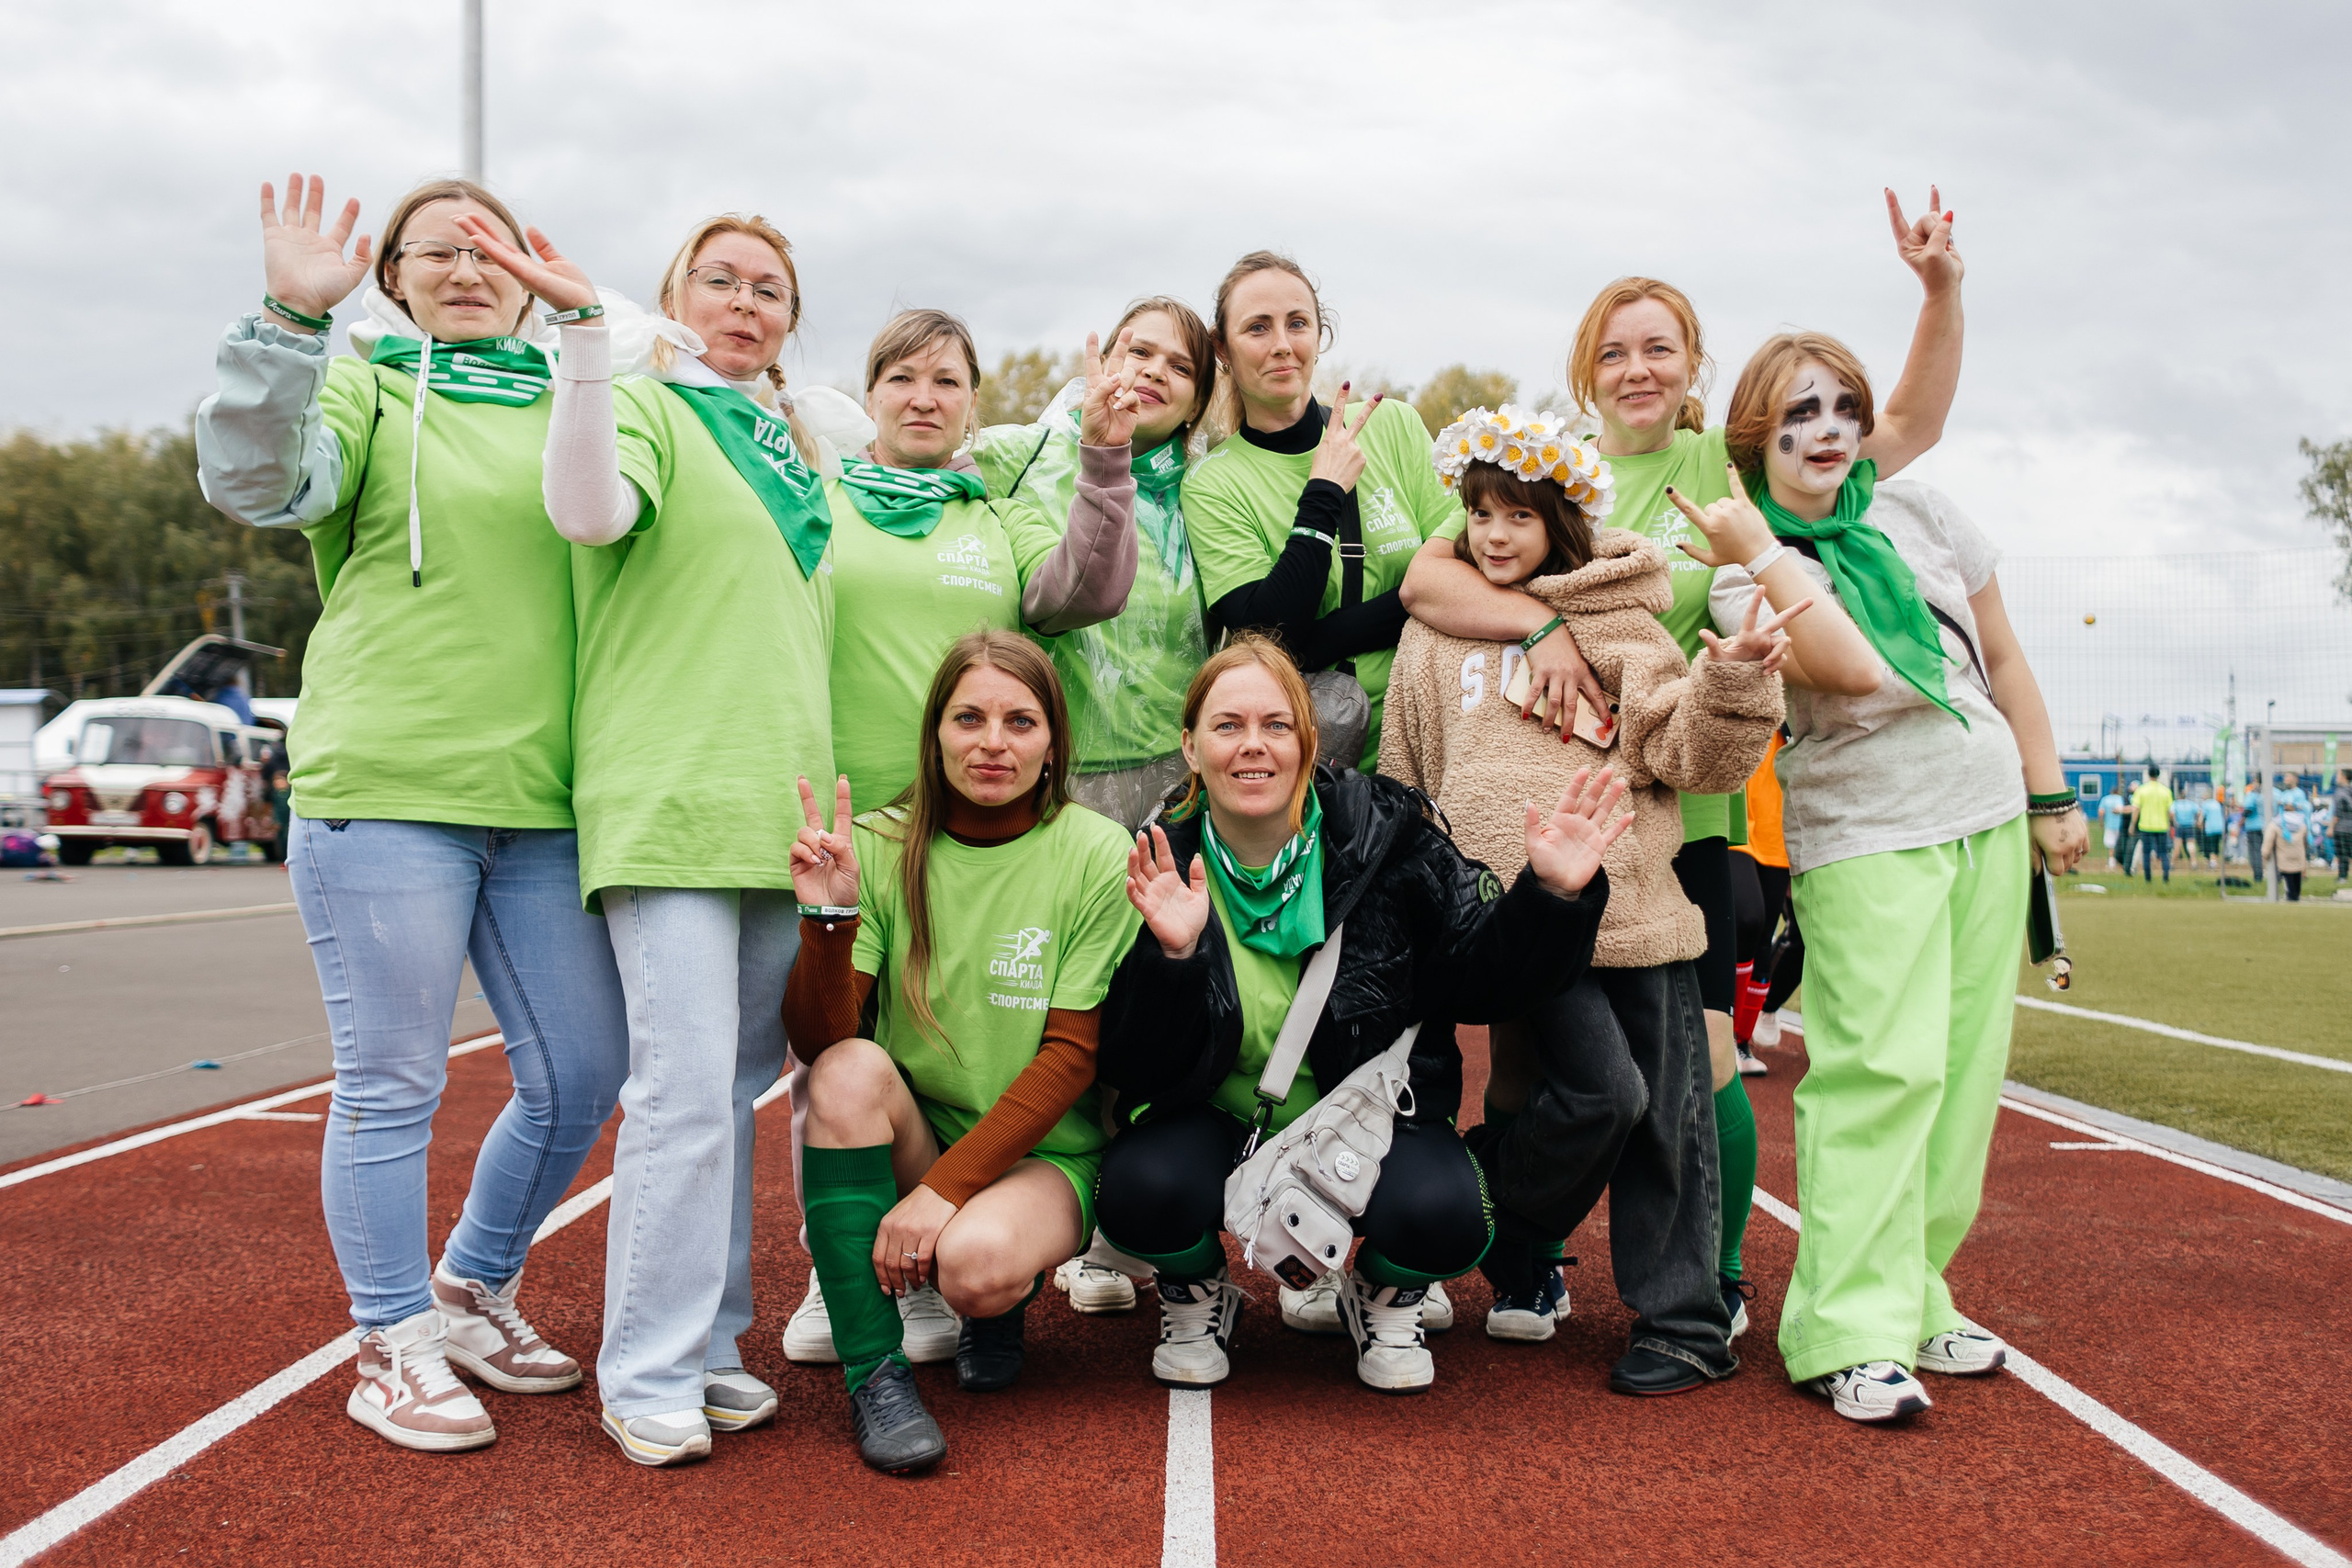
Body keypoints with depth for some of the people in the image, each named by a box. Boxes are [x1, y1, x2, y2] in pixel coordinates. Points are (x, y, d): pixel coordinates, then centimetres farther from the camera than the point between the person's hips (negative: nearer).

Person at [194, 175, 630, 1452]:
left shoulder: (566, 407, 17)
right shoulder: (361, 384, 5)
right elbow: (256, 481, -14)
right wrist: (290, 319, -26)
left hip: (544, 799, 5)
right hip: (386, 785, -5)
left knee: (579, 1078, 9)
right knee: (392, 1087, 1)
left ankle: (472, 1288, 30)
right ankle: (396, 1346, 16)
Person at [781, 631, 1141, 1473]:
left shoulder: (1099, 858, -9)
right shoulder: (882, 847, -3)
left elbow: (1071, 1057, -11)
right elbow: (818, 1041, -9)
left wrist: (947, 1189, -19)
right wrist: (829, 916, -27)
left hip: (1043, 1155, -2)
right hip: (912, 1143, 2)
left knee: (976, 1262, -33)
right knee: (850, 1068, -28)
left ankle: (1000, 1299, 8)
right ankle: (874, 1371, -20)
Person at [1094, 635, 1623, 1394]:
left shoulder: (1384, 833, -9)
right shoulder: (1158, 869, -11)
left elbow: (1484, 972, -7)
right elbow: (1130, 1068, -15)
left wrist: (1553, 896, -25)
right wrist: (1170, 955, -33)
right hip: (1217, 1122, 0)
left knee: (1441, 1216, -30)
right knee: (1143, 1190, -31)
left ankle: (1383, 1297, 10)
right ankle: (1196, 1297, 8)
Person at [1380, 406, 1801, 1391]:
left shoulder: (1622, 625, 8)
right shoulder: (1435, 632, 14)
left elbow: (1688, 756, 0)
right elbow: (1403, 783, 20)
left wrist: (1732, 684, -18)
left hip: (1633, 899, 0)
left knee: (1667, 1114, 2)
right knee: (1597, 1090, -15)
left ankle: (1686, 1320, 14)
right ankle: (1516, 1245, 11)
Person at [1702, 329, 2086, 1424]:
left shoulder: (1919, 515, 7)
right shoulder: (1746, 572, -6)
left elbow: (2004, 660, 14)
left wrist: (2050, 799, 12)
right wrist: (1764, 555, -25)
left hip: (1989, 813, 5)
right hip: (1864, 835, -5)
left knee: (1965, 1068, 6)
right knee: (1884, 1068, -14)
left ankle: (1913, 1297, 17)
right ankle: (1851, 1336, -10)